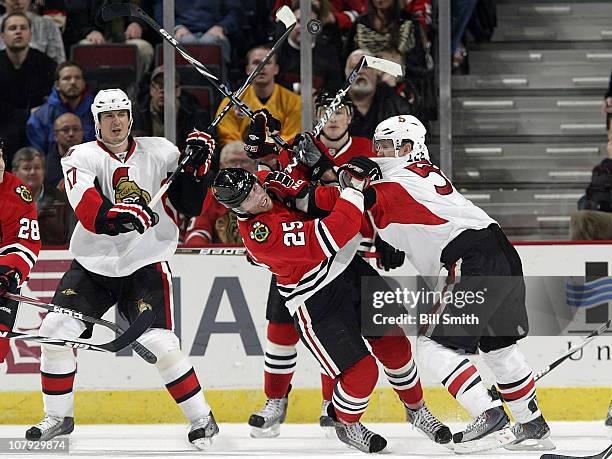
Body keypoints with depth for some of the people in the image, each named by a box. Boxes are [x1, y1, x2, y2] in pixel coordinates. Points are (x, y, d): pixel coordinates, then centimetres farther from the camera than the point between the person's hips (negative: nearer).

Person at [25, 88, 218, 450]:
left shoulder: (159, 152, 2)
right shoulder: (82, 157, -3)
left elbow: (190, 205, 2)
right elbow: (88, 212, -20)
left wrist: (198, 163, -13)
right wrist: (122, 215, -40)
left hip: (146, 265, -2)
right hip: (93, 265, 2)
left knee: (159, 343, -16)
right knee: (57, 330, -10)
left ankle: (202, 419, -2)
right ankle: (59, 417, 7)